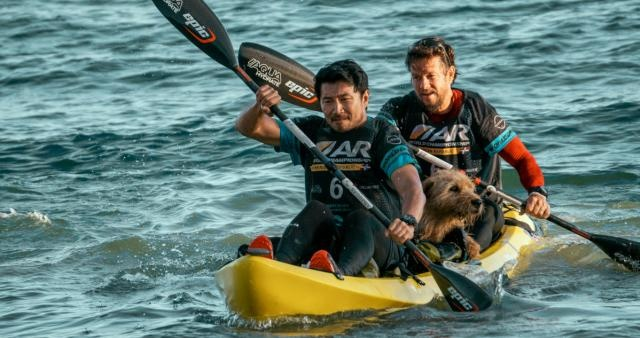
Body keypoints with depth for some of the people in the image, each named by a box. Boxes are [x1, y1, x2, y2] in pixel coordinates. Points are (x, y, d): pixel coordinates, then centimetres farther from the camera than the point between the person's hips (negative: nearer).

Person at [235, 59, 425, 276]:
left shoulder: (383, 135, 2)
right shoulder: (311, 132, 17)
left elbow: (412, 188, -14)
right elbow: (248, 128, 14)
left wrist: (408, 220, -37)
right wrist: (259, 108, -11)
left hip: (378, 244, -3)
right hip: (327, 241, 3)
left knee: (361, 218, -34)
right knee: (316, 209, -26)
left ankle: (340, 272, -67)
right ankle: (278, 265, -57)